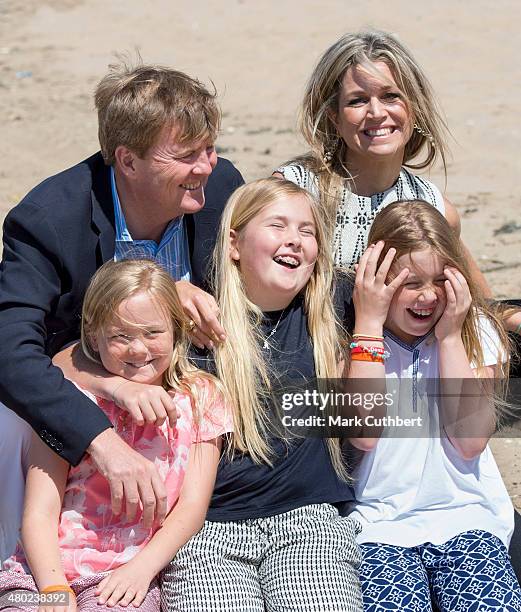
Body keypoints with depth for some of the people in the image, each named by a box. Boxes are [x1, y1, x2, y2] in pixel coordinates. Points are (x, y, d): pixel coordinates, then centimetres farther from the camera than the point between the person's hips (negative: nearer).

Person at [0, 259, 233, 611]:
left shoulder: (199, 400, 7)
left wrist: (141, 569, -13)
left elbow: (192, 507, 2)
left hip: (130, 572, -1)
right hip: (49, 565, 1)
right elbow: (39, 515, 0)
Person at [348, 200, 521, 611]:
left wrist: (449, 336, -10)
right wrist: (369, 322, -14)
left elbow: (470, 441, -7)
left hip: (464, 515, 2)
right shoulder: (347, 333, -1)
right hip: (379, 521, -1)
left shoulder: (476, 330, 3)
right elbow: (365, 434, -17)